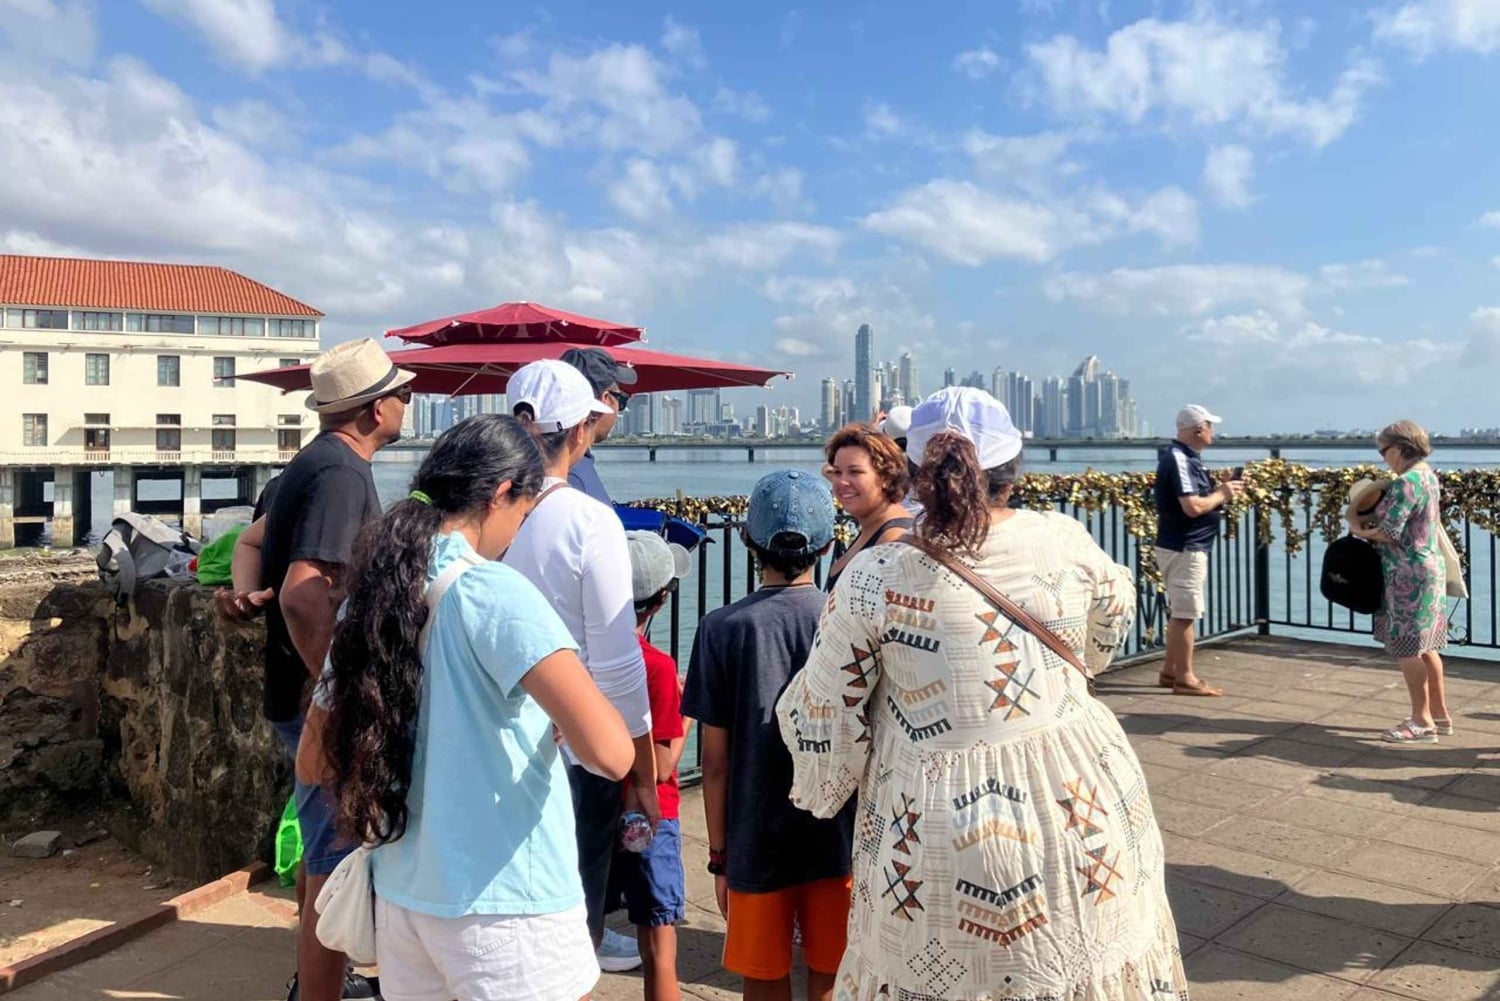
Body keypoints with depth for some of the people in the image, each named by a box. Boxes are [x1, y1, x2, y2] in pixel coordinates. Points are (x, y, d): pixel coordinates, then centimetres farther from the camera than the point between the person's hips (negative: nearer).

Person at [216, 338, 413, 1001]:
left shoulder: (317, 460, 11)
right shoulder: (342, 473, -22)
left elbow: (254, 539, 18)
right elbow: (304, 594, -32)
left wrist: (246, 593, -1)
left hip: (308, 689, 11)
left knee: (325, 843, 24)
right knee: (337, 858, -1)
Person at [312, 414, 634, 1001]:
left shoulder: (370, 596, 3)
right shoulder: (492, 591, -18)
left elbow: (317, 763, 13)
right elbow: (609, 754, -28)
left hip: (400, 892, 7)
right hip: (505, 901, -7)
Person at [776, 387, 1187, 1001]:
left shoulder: (875, 577, -14)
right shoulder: (1062, 539, -6)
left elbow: (823, 716, -6)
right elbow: (1112, 618, 17)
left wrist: (825, 791, 13)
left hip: (939, 830, -3)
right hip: (1079, 804, 3)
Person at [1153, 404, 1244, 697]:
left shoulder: (1183, 457, 13)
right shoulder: (1179, 459, -18)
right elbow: (1192, 507, -26)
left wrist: (1220, 491, 7)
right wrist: (1221, 494, -11)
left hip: (1184, 546, 10)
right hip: (1184, 548, -10)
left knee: (1179, 612, 16)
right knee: (1185, 614, -4)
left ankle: (1170, 671, 23)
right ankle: (1185, 678, 2)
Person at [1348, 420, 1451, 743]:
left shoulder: (1406, 482, -19)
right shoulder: (1427, 474, 12)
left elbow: (1390, 533, -22)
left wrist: (1360, 530, -5)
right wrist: (1369, 524, 9)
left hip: (1410, 574, -10)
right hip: (1427, 569, 10)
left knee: (1407, 647, -3)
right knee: (1424, 646, 16)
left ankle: (1422, 722, 3)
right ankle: (1439, 714, 25)